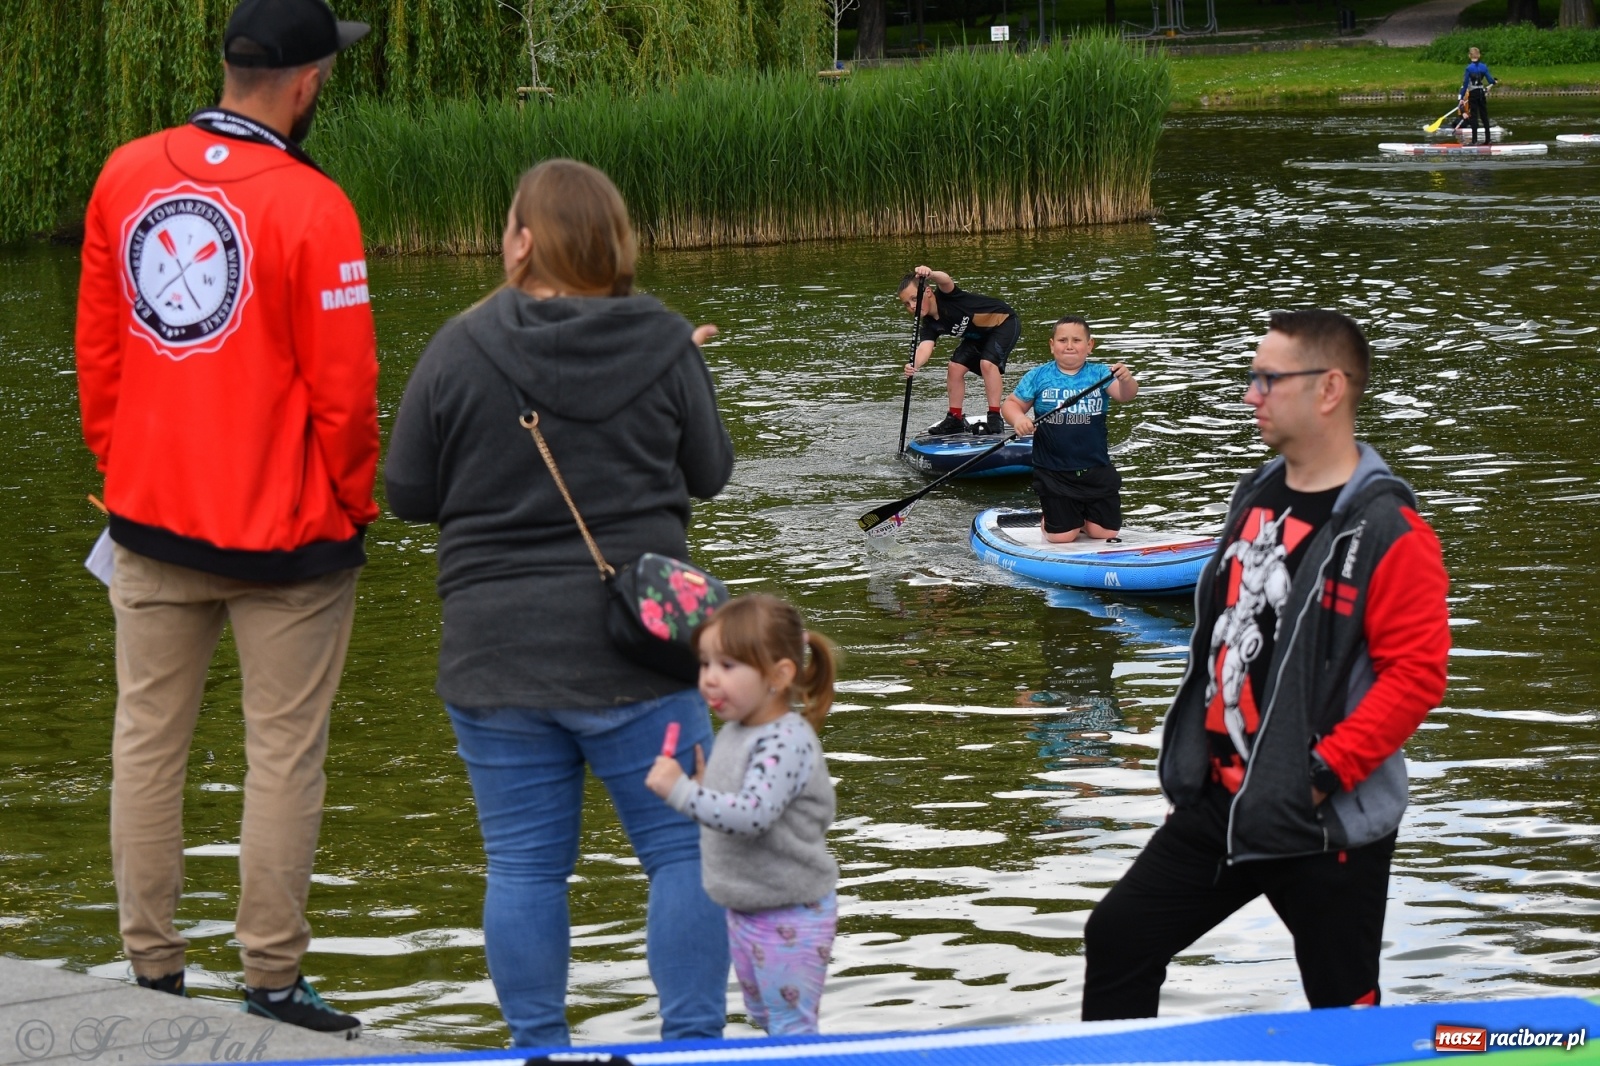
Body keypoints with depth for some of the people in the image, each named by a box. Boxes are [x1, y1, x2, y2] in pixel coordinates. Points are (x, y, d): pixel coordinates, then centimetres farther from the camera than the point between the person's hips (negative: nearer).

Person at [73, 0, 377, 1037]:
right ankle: (273, 982, 6)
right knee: (284, 754, 2)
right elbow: (343, 386, -13)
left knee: (148, 740, 12)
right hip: (286, 527, -5)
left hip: (152, 517, 5)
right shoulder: (310, 206, -15)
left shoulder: (126, 176, 3)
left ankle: (153, 972, 16)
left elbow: (96, 348, 9)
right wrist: (355, 506, 2)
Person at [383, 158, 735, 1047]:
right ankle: (693, 1042, 6)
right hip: (635, 652, 0)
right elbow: (710, 473, 8)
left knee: (523, 865, 8)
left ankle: (539, 1049, 12)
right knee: (682, 849, 8)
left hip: (496, 654, 0)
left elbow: (408, 493, 1)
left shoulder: (459, 350, -6)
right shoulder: (664, 346, -5)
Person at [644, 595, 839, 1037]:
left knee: (791, 1025, -2)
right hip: (744, 911, 10)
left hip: (790, 914, -10)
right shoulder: (733, 732, 6)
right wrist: (701, 783, -1)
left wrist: (681, 791, -36)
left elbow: (752, 815, -36)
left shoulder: (786, 743, -24)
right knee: (763, 1017, 21)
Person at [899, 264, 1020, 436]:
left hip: (1004, 323, -8)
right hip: (978, 336, 8)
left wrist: (930, 274, -74)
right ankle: (955, 419, 12)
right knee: (955, 367, -1)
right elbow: (925, 347, -31)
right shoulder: (929, 325, -12)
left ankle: (995, 419, -21)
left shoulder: (945, 296, -28)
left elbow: (945, 280, -51)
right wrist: (915, 365, -53)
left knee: (987, 362, -25)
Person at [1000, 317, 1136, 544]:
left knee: (1106, 532, 5)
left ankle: (1081, 518, 38)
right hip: (1054, 472, -1)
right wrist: (1018, 418, -20)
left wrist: (1125, 380, -41)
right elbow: (1011, 403, 2)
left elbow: (1125, 395, -18)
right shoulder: (1038, 377, -3)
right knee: (1062, 537, 1)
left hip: (1097, 470, 1)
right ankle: (1048, 518, 35)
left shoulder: (1099, 374, -4)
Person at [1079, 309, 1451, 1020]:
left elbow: (1416, 672, -21)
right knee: (1117, 939, 8)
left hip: (1324, 823, -8)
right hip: (1219, 802, 8)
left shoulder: (1386, 530, -16)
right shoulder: (1255, 497, 9)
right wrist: (1193, 747, 17)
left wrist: (1324, 771, -22)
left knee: (1344, 1016, 3)